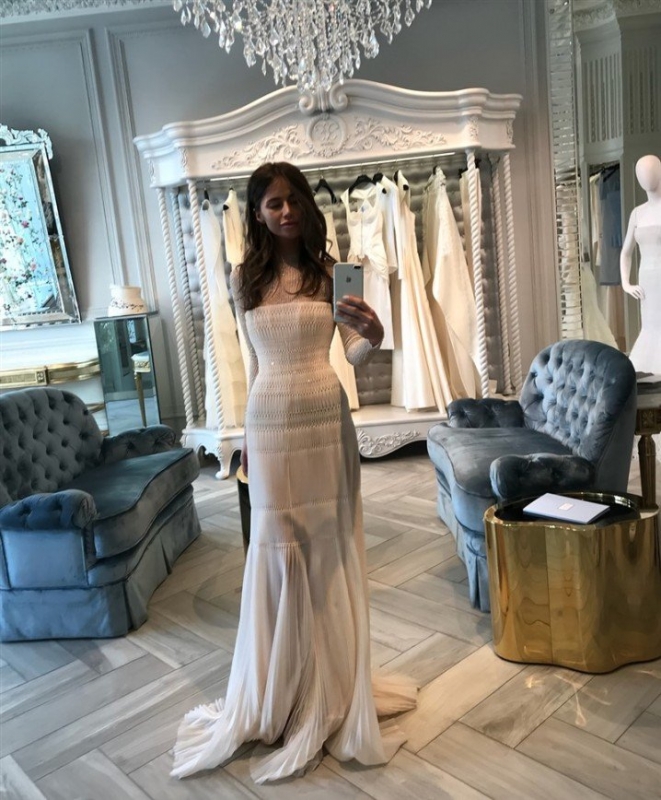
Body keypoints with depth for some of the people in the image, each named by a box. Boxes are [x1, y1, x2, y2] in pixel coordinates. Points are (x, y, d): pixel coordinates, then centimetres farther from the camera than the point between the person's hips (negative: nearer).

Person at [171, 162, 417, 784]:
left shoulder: (329, 273, 0)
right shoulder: (244, 279, 5)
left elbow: (355, 354, -7)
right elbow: (255, 362, 11)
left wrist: (373, 334, -30)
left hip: (325, 417, -1)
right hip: (270, 421, 1)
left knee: (329, 543, 5)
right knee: (277, 545, 4)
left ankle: (334, 683, 25)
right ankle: (283, 692, 23)